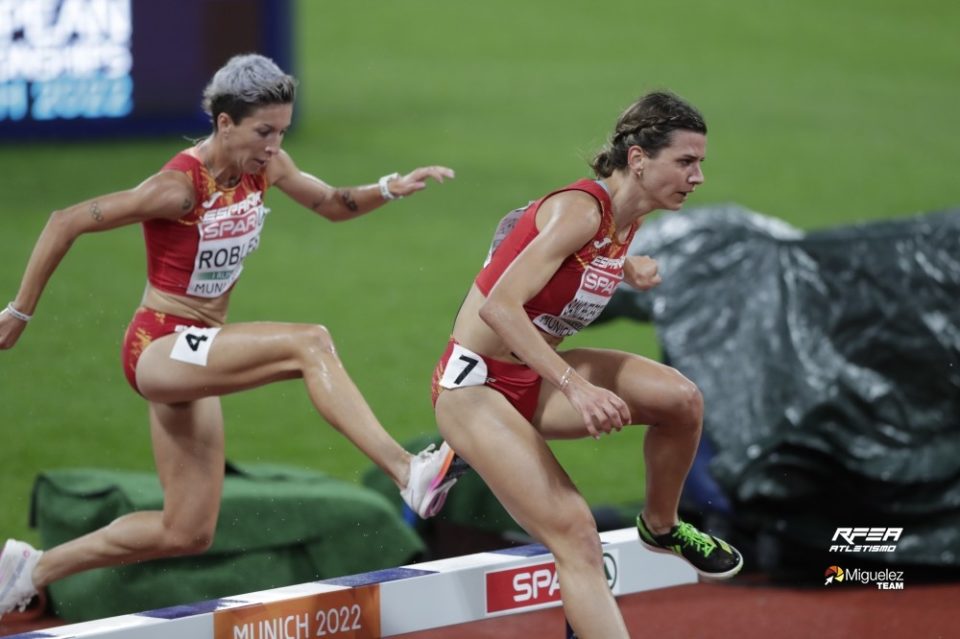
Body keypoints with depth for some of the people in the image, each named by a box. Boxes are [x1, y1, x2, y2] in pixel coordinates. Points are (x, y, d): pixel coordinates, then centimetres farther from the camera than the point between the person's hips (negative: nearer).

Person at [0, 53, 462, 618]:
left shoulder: (266, 167, -2)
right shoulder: (181, 186, -22)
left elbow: (333, 204, 15)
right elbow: (66, 223, -16)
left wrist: (389, 189, -5)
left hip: (198, 353, 9)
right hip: (158, 348, -8)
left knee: (187, 534, 11)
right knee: (310, 344, -30)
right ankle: (408, 472, -37)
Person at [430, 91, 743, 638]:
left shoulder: (628, 217, 2)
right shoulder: (580, 209, -23)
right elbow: (498, 307, -33)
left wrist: (629, 270, 4)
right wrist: (575, 386, -41)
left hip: (536, 378, 8)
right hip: (476, 384, -8)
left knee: (680, 398, -11)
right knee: (574, 534, -20)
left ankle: (661, 527, 13)